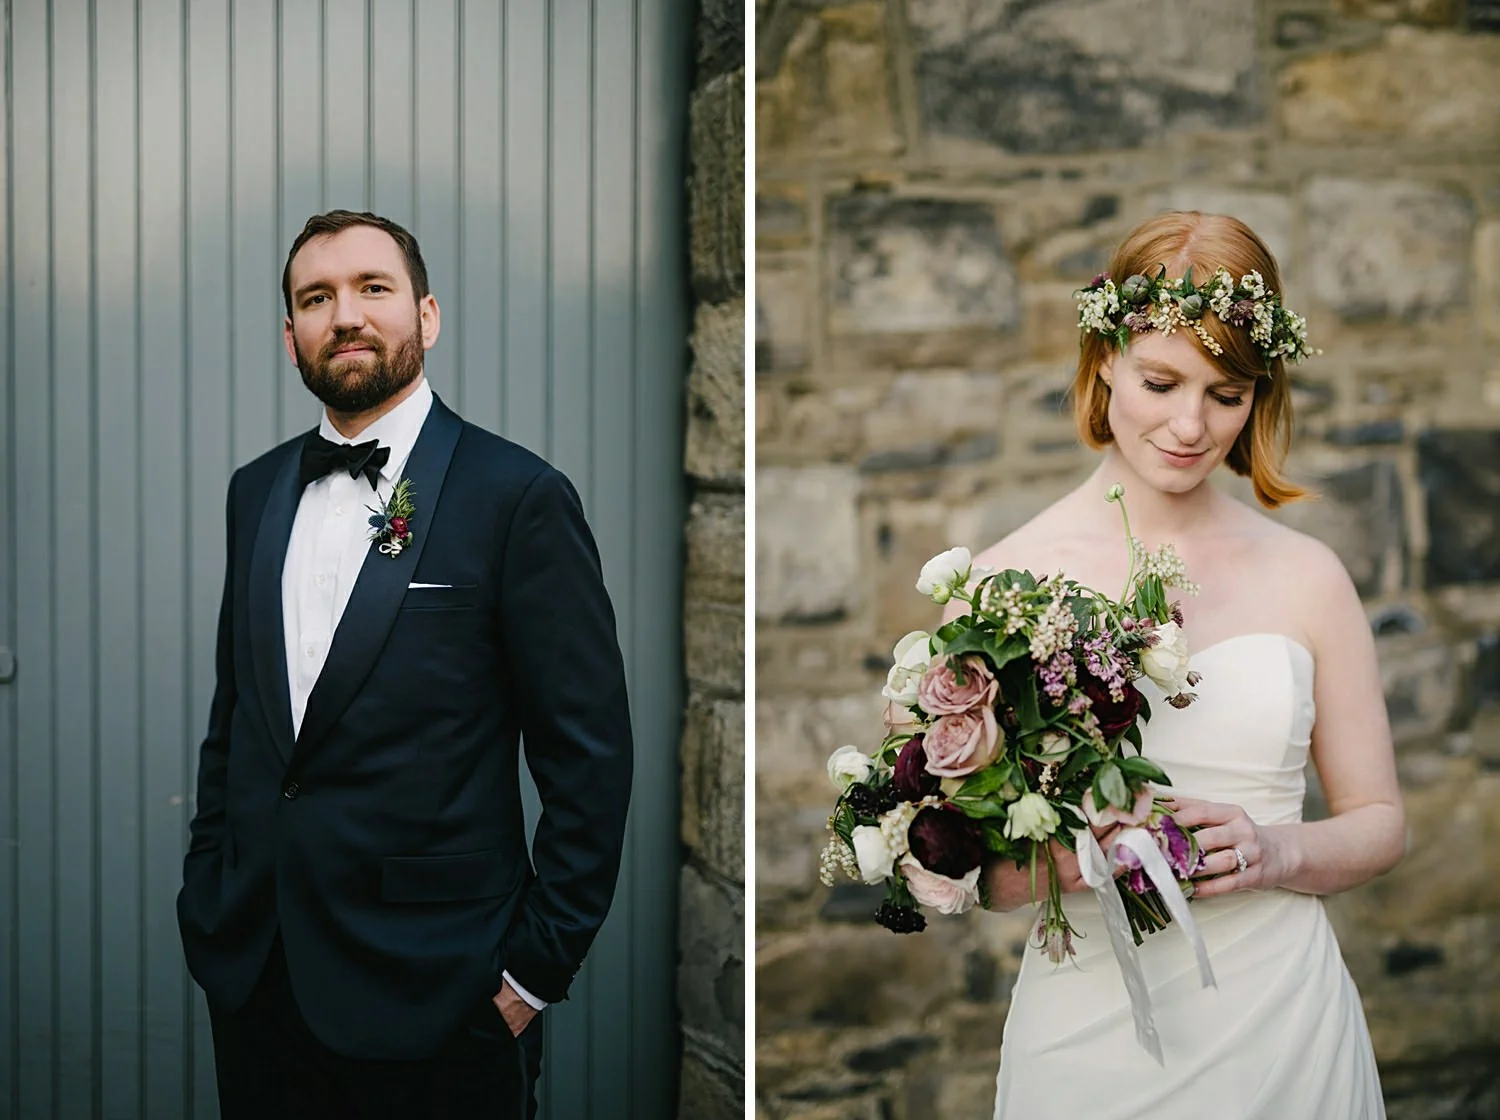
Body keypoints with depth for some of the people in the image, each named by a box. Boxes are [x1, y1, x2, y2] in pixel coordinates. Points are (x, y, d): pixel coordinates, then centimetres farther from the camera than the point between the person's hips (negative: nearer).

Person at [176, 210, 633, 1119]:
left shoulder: (518, 497, -9)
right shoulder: (257, 491, 10)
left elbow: (589, 757, -9)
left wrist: (537, 968, -11)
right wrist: (207, 891, 11)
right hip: (254, 969, 5)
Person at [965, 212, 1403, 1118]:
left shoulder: (1308, 577, 0)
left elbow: (1380, 822, 7)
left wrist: (1277, 853, -12)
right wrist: (1044, 864, -21)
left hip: (1280, 1029, 1)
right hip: (1086, 1033, -1)